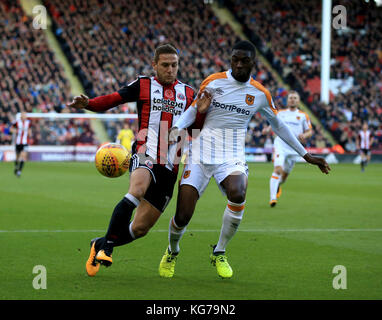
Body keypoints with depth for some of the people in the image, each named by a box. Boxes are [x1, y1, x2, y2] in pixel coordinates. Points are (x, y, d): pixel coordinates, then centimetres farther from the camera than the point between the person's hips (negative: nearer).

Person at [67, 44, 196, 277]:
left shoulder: (188, 93, 15)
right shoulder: (143, 85, 7)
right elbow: (111, 100, 0)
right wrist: (87, 103, -19)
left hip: (169, 167, 4)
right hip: (145, 156, -4)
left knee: (140, 228, 0)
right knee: (137, 189, -39)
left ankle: (100, 245, 27)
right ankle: (107, 247, -31)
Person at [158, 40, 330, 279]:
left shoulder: (260, 94, 6)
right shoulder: (214, 81, 1)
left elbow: (278, 125, 19)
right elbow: (193, 110, 8)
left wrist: (306, 155, 22)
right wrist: (176, 129, -13)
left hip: (232, 157, 1)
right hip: (202, 152, 0)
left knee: (237, 194, -34)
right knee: (182, 217, -11)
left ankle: (219, 254, -9)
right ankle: (172, 252, 26)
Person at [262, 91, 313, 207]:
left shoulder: (303, 116, 10)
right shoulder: (280, 113, 13)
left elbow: (310, 131, 12)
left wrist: (304, 135, -10)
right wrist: (268, 129, 1)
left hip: (294, 148, 1)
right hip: (280, 145, -1)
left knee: (285, 174, 8)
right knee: (278, 169, -22)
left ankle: (278, 186, 45)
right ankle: (273, 198, -26)